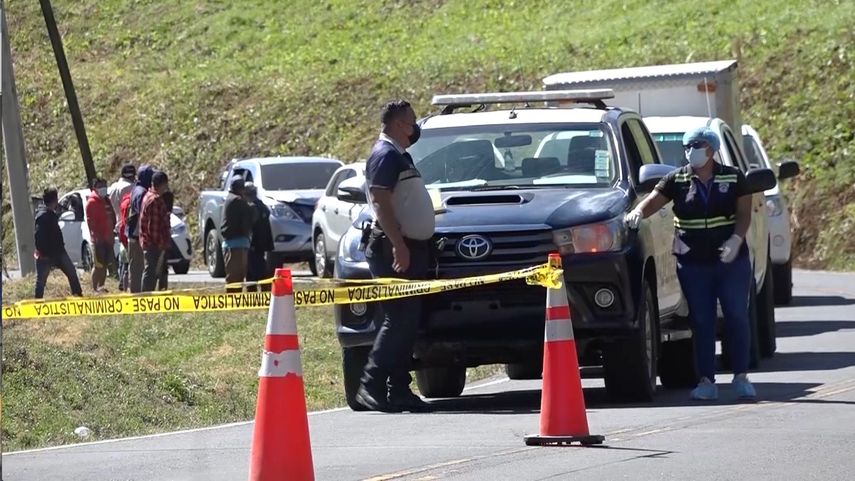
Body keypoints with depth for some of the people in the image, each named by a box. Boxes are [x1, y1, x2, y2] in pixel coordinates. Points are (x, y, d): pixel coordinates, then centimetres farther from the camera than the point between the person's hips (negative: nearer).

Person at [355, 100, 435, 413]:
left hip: (412, 246, 10)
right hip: (394, 248, -10)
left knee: (408, 321, 7)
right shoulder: (386, 155, -10)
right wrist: (398, 245, -26)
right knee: (399, 319, -13)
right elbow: (381, 202, -19)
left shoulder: (400, 155, 21)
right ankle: (372, 385, -14)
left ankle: (399, 390, 8)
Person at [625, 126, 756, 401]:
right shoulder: (677, 181, 4)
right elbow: (654, 201, -6)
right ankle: (707, 381, 3)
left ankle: (741, 377, 6)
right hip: (693, 264, 1)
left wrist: (736, 239, -17)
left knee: (737, 317, -1)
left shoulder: (733, 178, 3)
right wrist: (638, 212, -28)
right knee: (701, 322, 1)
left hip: (732, 261, -1)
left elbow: (744, 213, 0)